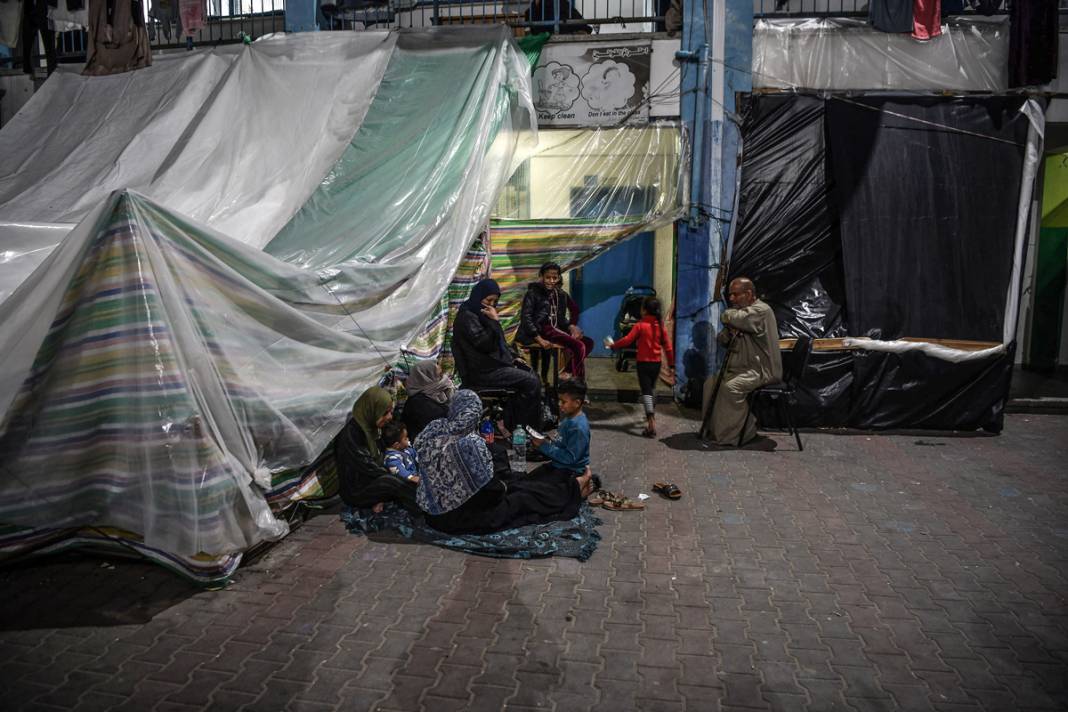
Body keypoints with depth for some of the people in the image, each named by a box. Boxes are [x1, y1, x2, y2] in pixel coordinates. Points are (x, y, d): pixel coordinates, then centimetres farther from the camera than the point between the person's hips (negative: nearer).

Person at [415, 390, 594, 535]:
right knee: (525, 496, 11)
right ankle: (573, 490, 31)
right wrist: (502, 486, 1)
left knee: (504, 485, 22)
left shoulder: (433, 429, -8)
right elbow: (488, 488, -22)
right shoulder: (472, 443, -27)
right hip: (460, 516, -8)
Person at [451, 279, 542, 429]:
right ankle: (528, 427, -6)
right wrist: (495, 321, -19)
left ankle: (513, 424, 4)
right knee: (532, 382, -14)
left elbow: (499, 342, 24)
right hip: (482, 372, -10)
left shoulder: (480, 314, 16)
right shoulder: (467, 317, -14)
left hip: (494, 364, 10)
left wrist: (513, 357, 14)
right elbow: (486, 344, -22)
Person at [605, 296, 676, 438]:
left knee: (646, 391, -7)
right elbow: (668, 345, 4)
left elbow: (627, 340, -13)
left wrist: (612, 345, 2)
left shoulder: (640, 325, -11)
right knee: (652, 389, 24)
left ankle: (651, 425, -18)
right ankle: (652, 414, 41)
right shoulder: (660, 326, 2)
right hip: (656, 363, 5)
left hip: (644, 363, -5)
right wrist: (671, 364, 12)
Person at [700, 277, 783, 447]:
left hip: (760, 370, -10)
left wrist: (729, 315, -4)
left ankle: (729, 436, -20)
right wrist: (728, 332, -7)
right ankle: (711, 428, 5)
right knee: (711, 383, 1)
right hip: (740, 368, 10)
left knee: (731, 387, -30)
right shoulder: (742, 312, 17)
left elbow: (729, 317, -29)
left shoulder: (761, 310, -14)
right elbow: (721, 339, 16)